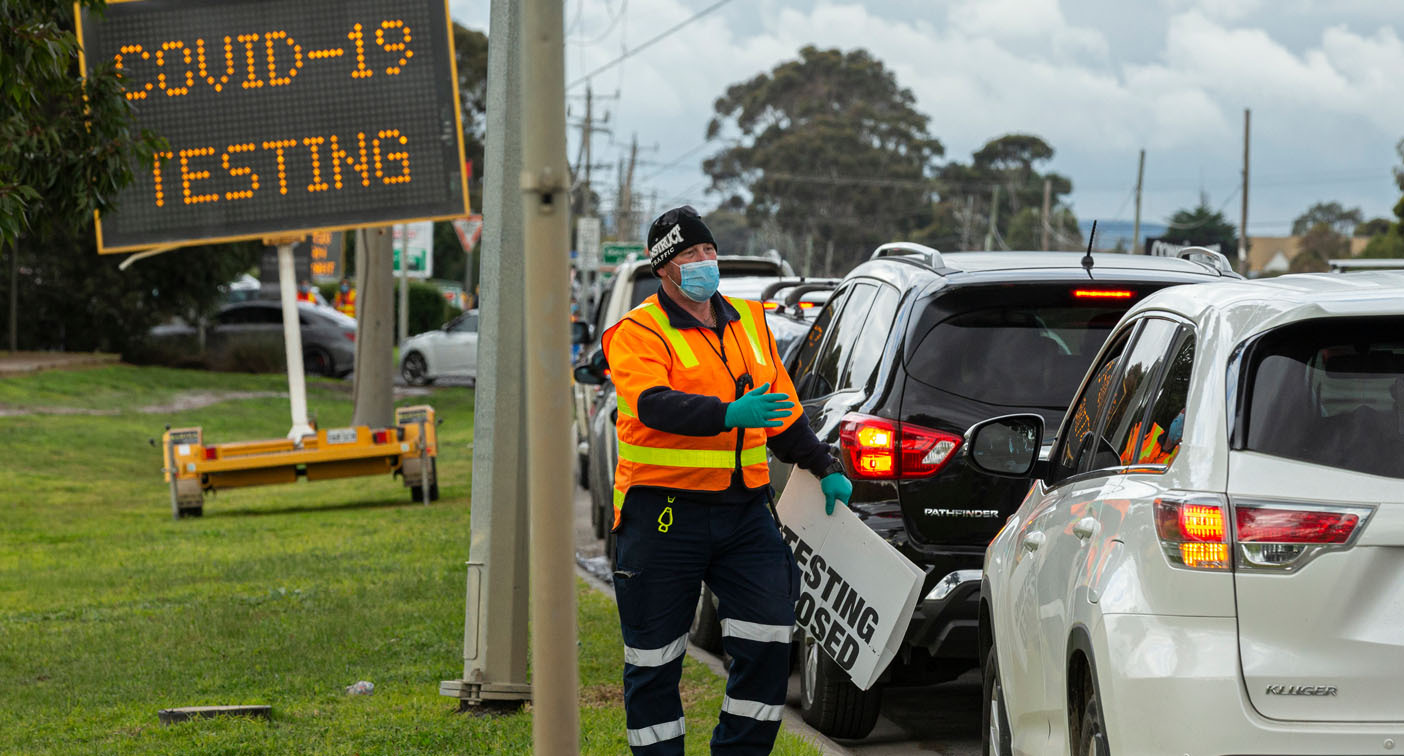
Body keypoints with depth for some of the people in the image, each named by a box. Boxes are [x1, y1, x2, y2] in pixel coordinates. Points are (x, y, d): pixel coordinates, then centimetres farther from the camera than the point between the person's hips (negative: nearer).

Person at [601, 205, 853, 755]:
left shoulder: (750, 323, 15)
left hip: (743, 510, 5)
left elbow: (784, 411, 25)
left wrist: (824, 467, 18)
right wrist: (729, 414, -37)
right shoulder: (639, 333, -5)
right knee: (654, 659, 2)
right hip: (665, 513, -5)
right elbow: (653, 404, -24)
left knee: (769, 638, -4)